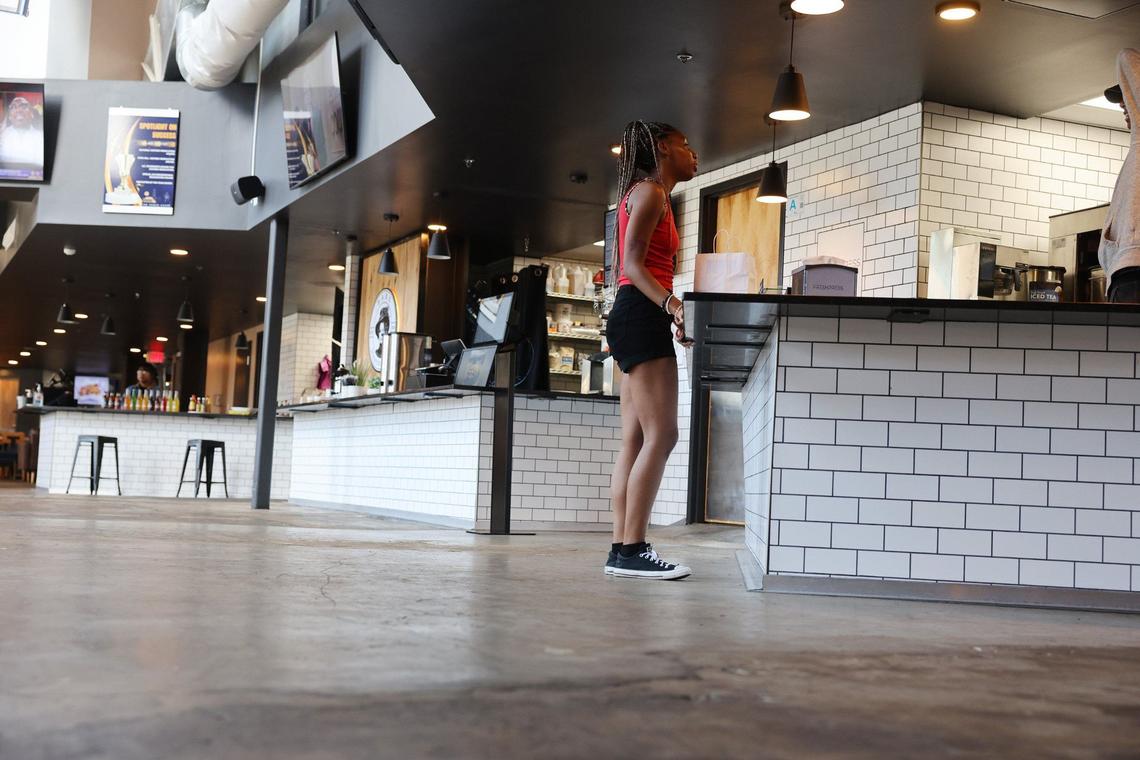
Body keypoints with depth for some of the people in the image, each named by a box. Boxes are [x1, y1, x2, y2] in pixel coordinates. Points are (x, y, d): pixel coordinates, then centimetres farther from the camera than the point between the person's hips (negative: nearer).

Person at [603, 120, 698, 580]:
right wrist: (670, 303, -29)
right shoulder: (650, 191, -3)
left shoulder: (650, 195, 26)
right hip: (641, 315, -11)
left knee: (636, 441, 4)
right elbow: (633, 263, -15)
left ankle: (622, 550, 2)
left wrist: (673, 315, 23)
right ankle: (631, 550, -16)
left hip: (637, 319, 11)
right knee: (661, 435, -14)